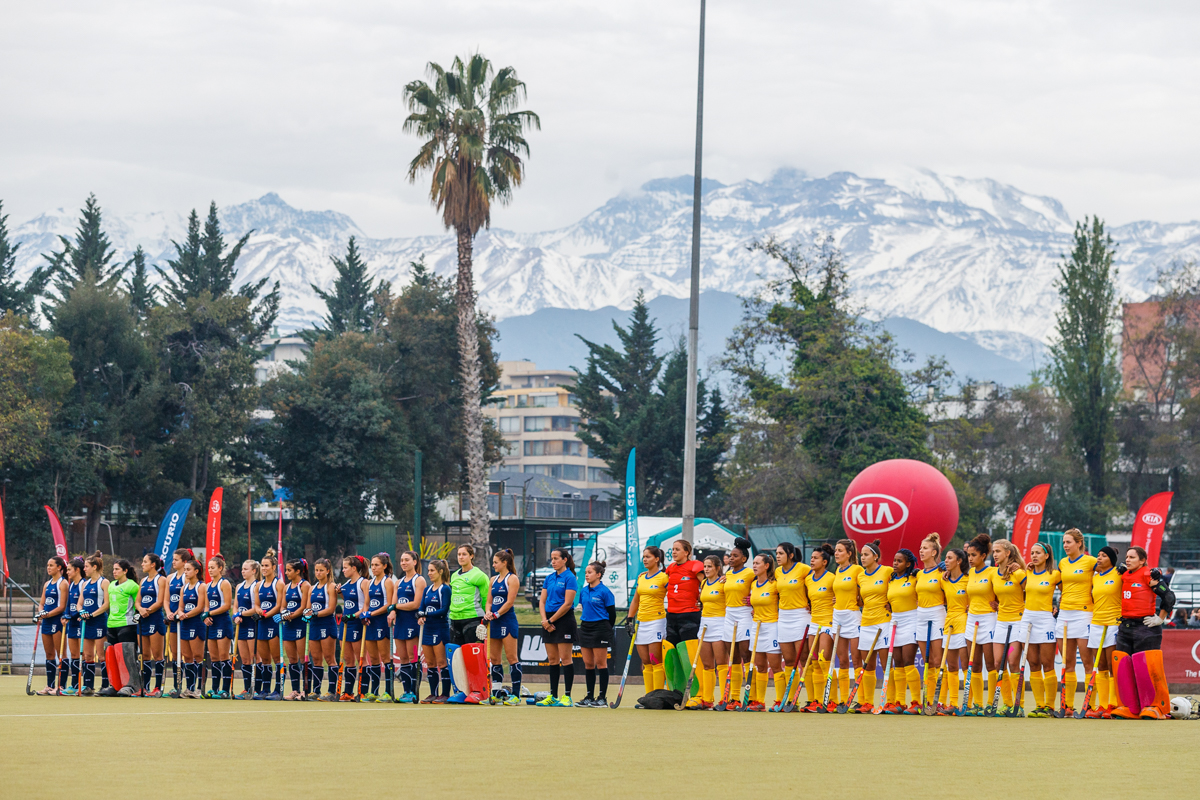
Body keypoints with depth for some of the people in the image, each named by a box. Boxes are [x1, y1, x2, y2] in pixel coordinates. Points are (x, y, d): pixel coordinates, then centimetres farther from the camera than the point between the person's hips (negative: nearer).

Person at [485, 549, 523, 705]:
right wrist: (488, 613, -3)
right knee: (494, 658, 7)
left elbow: (509, 602, -13)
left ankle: (516, 695, -7)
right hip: (495, 622, 8)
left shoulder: (512, 579, -5)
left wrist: (496, 615, -13)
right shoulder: (494, 580, 17)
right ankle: (496, 694, 12)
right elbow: (489, 601, 16)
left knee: (511, 657, -7)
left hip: (507, 620, -8)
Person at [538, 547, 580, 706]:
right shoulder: (549, 578, 13)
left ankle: (567, 696, -5)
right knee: (552, 659, 8)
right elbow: (542, 601, 12)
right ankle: (553, 696, 11)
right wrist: (544, 620, -4)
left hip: (564, 620, -7)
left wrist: (551, 620, -11)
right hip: (549, 621, 7)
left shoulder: (569, 578, -8)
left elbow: (567, 604, -13)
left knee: (565, 658, -6)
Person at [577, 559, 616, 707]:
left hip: (600, 627, -7)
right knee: (588, 664, 7)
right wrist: (587, 625, 16)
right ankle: (590, 696, 13)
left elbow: (612, 614, -5)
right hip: (586, 627, 7)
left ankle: (602, 698, 1)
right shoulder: (583, 592, 9)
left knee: (601, 663, -3)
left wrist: (606, 630, 1)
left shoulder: (605, 592, -10)